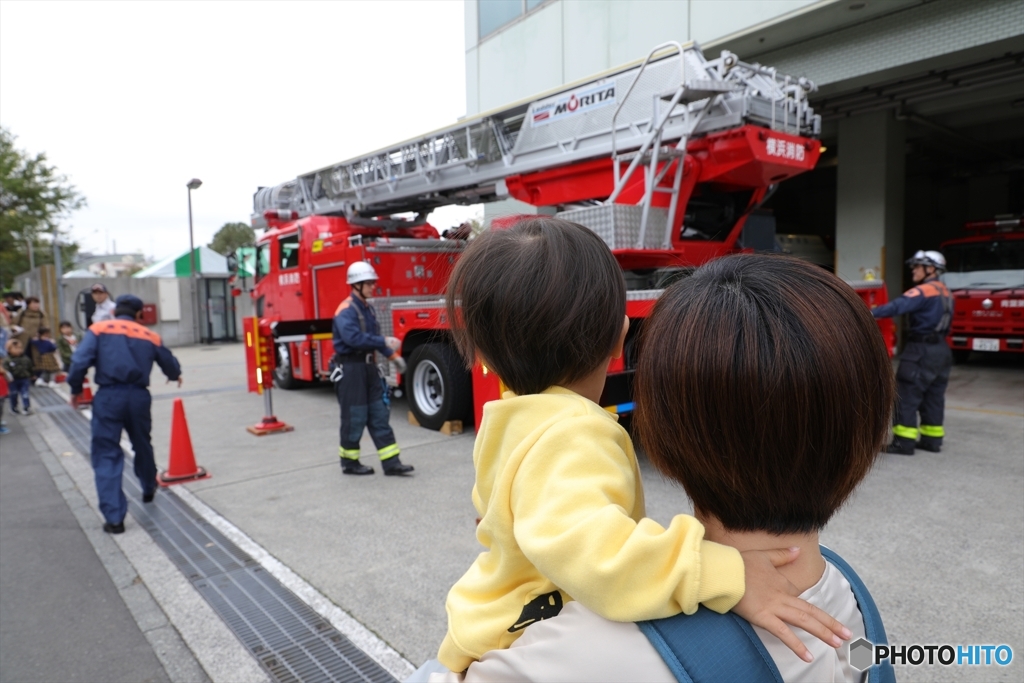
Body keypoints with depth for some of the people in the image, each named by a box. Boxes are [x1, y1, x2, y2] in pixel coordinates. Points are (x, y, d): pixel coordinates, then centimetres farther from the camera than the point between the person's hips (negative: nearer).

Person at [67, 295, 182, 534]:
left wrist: (76, 389, 6)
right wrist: (175, 375, 42)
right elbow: (171, 365, 19)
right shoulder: (151, 336, 9)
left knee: (106, 455, 2)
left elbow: (80, 361, -9)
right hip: (139, 396, 2)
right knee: (142, 446, 24)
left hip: (108, 396, -2)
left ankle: (114, 518, -3)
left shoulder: (99, 329, 3)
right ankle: (149, 489, 46)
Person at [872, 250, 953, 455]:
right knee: (933, 397, 14)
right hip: (941, 350, 10)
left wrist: (870, 314, -41)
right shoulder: (945, 292, 16)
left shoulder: (924, 291, -15)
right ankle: (932, 439, 19)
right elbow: (944, 323, 19)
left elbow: (898, 306, -32)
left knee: (907, 396, -6)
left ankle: (904, 441, -6)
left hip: (921, 350, -9)